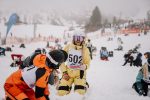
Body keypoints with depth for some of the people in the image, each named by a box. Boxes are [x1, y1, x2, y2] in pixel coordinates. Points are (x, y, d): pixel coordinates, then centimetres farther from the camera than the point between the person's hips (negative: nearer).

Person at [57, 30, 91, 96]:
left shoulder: (85, 50, -2)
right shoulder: (68, 47, -2)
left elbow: (87, 63, 3)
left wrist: (85, 66, -21)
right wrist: (64, 72, -6)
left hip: (79, 73, 0)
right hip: (68, 72, 1)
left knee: (80, 92, -22)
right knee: (61, 92, -14)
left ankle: (84, 84, 15)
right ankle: (68, 86, 21)